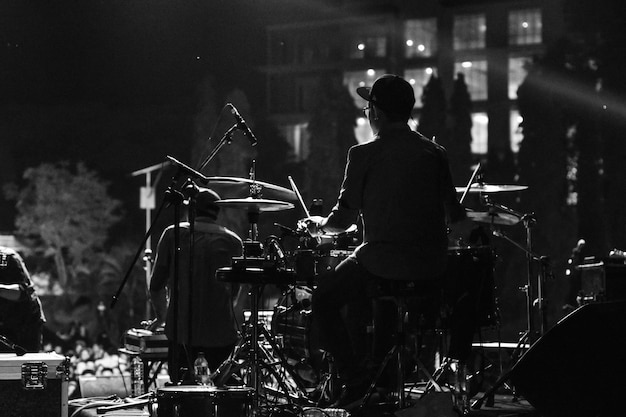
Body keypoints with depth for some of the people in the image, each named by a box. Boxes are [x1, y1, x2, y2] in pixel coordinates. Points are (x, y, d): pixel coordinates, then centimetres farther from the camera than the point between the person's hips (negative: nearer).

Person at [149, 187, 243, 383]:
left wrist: (162, 317, 23)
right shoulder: (233, 241, 6)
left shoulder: (172, 234, 5)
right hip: (221, 330, 0)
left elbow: (157, 285, 7)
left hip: (181, 329, 0)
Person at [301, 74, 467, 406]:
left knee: (324, 301, 17)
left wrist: (317, 225, 16)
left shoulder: (364, 155, -8)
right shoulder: (434, 153, 4)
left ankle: (355, 383, 6)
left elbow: (343, 220, -5)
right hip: (431, 271, 5)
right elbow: (454, 216, 8)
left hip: (382, 264, -5)